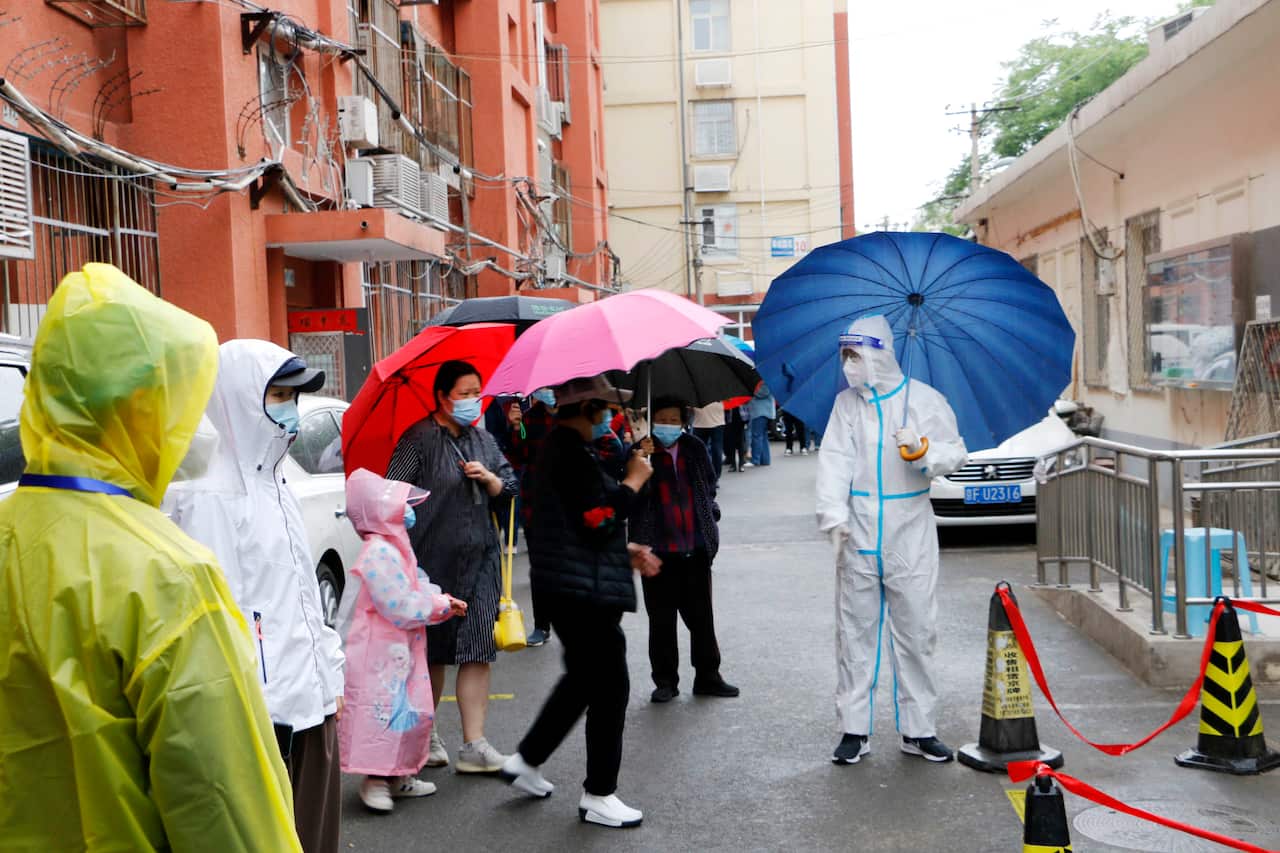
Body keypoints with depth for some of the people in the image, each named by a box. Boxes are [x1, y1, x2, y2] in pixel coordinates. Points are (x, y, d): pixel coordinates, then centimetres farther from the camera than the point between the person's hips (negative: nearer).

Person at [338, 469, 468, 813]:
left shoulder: (396, 548, 13)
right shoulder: (378, 553, -21)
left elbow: (417, 588, 19)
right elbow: (402, 608, -23)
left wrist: (443, 601, 2)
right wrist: (441, 605, -11)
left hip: (403, 650, 10)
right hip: (380, 653, -10)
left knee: (413, 711, 15)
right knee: (385, 711, -5)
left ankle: (399, 775, 26)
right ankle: (375, 779, 6)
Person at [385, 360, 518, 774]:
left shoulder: (482, 439, 12)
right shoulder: (419, 439, -7)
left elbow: (509, 489, 17)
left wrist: (489, 478, -5)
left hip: (479, 560, 5)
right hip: (433, 561, -4)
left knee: (478, 651, -3)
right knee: (431, 652, 7)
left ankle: (474, 745, 0)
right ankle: (425, 735, 25)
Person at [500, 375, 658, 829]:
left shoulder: (559, 448, 14)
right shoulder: (573, 456, -20)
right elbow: (600, 520, -24)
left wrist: (627, 551, 21)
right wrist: (634, 480, -11)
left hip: (567, 587, 11)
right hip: (586, 591, -11)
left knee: (582, 677, 24)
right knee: (609, 688, -1)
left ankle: (526, 761, 31)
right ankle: (598, 796, 9)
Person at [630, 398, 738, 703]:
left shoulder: (695, 449, 7)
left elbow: (709, 485, 19)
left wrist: (711, 516, 10)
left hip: (696, 548, 3)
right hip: (659, 550, -3)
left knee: (701, 615, 10)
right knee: (661, 619, 6)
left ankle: (707, 676, 22)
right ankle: (665, 681, 18)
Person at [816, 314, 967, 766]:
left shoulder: (924, 399, 0)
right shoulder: (846, 403, 6)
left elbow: (954, 454, 3)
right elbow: (835, 459, -5)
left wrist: (922, 450, -18)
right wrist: (833, 515, -19)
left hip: (910, 534, -1)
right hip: (858, 535, 2)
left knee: (916, 633, 5)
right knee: (855, 632, 6)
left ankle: (918, 729, 16)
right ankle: (854, 729, 15)